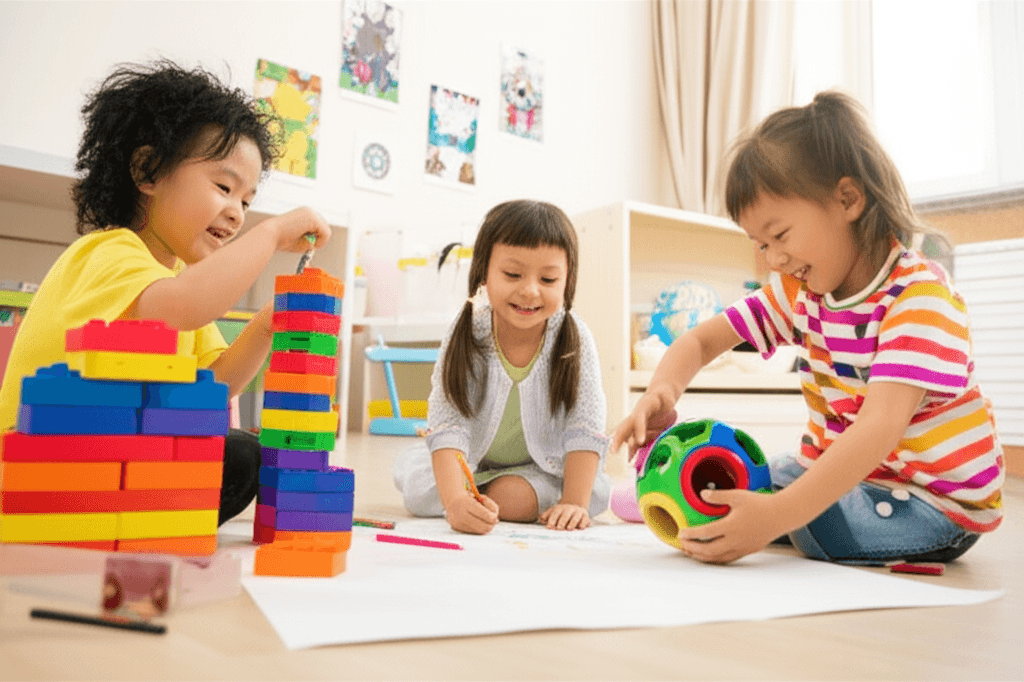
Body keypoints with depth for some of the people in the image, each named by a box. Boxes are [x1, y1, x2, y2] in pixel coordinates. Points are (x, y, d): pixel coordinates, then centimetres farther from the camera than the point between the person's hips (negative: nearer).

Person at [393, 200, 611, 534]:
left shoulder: (574, 339, -22)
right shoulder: (465, 337, -24)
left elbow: (585, 429, -22)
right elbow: (447, 427, -30)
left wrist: (574, 503, -32)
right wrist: (455, 500, -46)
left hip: (543, 466, 1)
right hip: (468, 463, -1)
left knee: (596, 489, -25)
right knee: (419, 485, -26)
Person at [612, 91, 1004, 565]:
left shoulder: (922, 298, -23)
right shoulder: (799, 291, 0)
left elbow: (879, 428, -36)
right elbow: (702, 339, 1)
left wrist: (777, 515, -48)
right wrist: (661, 392, -22)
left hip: (934, 503, -7)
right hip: (841, 471, 7)